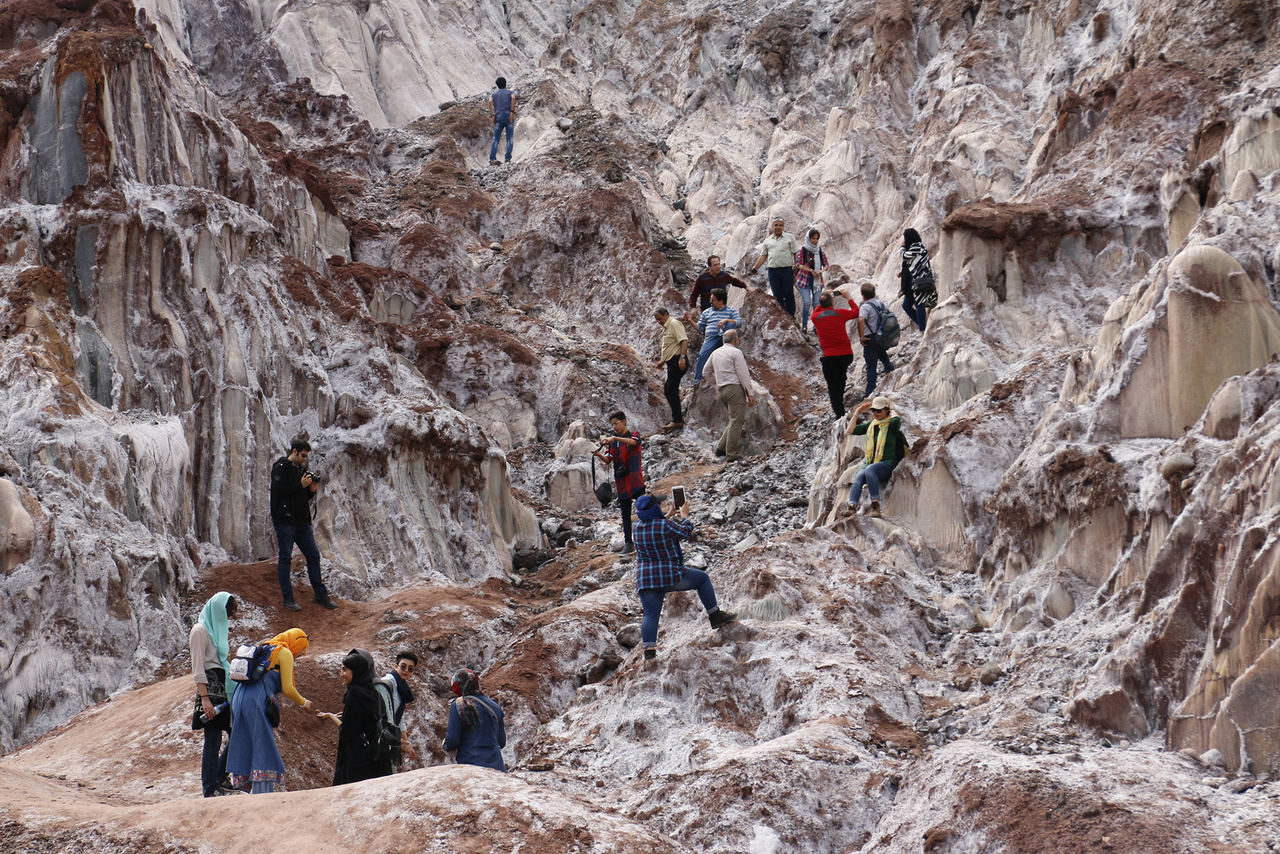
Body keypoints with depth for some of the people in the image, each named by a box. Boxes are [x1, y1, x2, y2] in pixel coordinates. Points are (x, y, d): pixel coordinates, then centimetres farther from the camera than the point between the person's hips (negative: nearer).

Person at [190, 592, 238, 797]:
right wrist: (205, 698, -20)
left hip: (224, 688, 9)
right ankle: (210, 790, 0)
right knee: (213, 741, -6)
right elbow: (198, 667, -13)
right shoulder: (200, 630, -8)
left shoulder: (218, 627, 18)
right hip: (210, 688, -9)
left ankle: (220, 779, 21)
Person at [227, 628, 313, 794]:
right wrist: (303, 702, 10)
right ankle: (262, 792, -9)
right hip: (257, 701, -9)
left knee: (248, 746, 11)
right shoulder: (285, 653, 0)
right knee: (263, 747, -6)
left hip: (239, 698, 9)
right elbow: (287, 689, -6)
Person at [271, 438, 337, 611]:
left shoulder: (301, 470, 18)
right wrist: (301, 485, -15)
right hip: (285, 521, -7)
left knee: (314, 555, 6)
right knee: (285, 558, -2)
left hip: (302, 521, 7)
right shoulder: (280, 468, -4)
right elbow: (279, 491, -17)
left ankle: (320, 594, 14)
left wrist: (312, 490, 2)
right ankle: (287, 598, 1)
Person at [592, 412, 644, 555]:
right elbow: (608, 459, 1)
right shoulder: (612, 441, 13)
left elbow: (633, 442, -22)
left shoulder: (634, 434, 2)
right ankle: (628, 544, 9)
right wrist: (599, 455, -21)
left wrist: (614, 438, -34)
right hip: (621, 482, 4)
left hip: (636, 481, -4)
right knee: (625, 514, 6)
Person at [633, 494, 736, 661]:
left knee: (651, 615, 5)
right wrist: (684, 515, 20)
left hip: (645, 580, 5)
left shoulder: (638, 527, 4)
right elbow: (685, 532, 3)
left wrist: (670, 515, 34)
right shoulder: (665, 525, -15)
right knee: (703, 578, 16)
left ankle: (649, 651, -8)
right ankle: (715, 617, 21)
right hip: (670, 576, -5)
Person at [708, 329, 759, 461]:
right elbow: (743, 374, -10)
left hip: (721, 390, 8)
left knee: (735, 420, 15)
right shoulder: (735, 352, -6)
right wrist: (750, 393, -9)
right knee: (736, 422, -7)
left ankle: (721, 448, 8)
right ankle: (731, 454, -10)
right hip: (735, 388, -8)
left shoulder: (715, 353, 16)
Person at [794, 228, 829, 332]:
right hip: (804, 279, -3)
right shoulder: (802, 250, -1)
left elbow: (826, 265, 9)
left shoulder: (820, 250, 8)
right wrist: (811, 270, -17)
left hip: (817, 280, 3)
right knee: (806, 302, -12)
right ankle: (804, 325, -1)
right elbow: (799, 265, -8)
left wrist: (821, 271, -12)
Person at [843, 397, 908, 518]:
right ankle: (852, 506, -48)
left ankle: (875, 504, -41)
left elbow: (897, 420, -22)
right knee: (859, 477, -30)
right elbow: (851, 431, 16)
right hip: (869, 462, 5)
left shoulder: (891, 425, 2)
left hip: (886, 464, -4)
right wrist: (857, 412, 14)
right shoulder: (871, 425, 19)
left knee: (869, 470, -38)